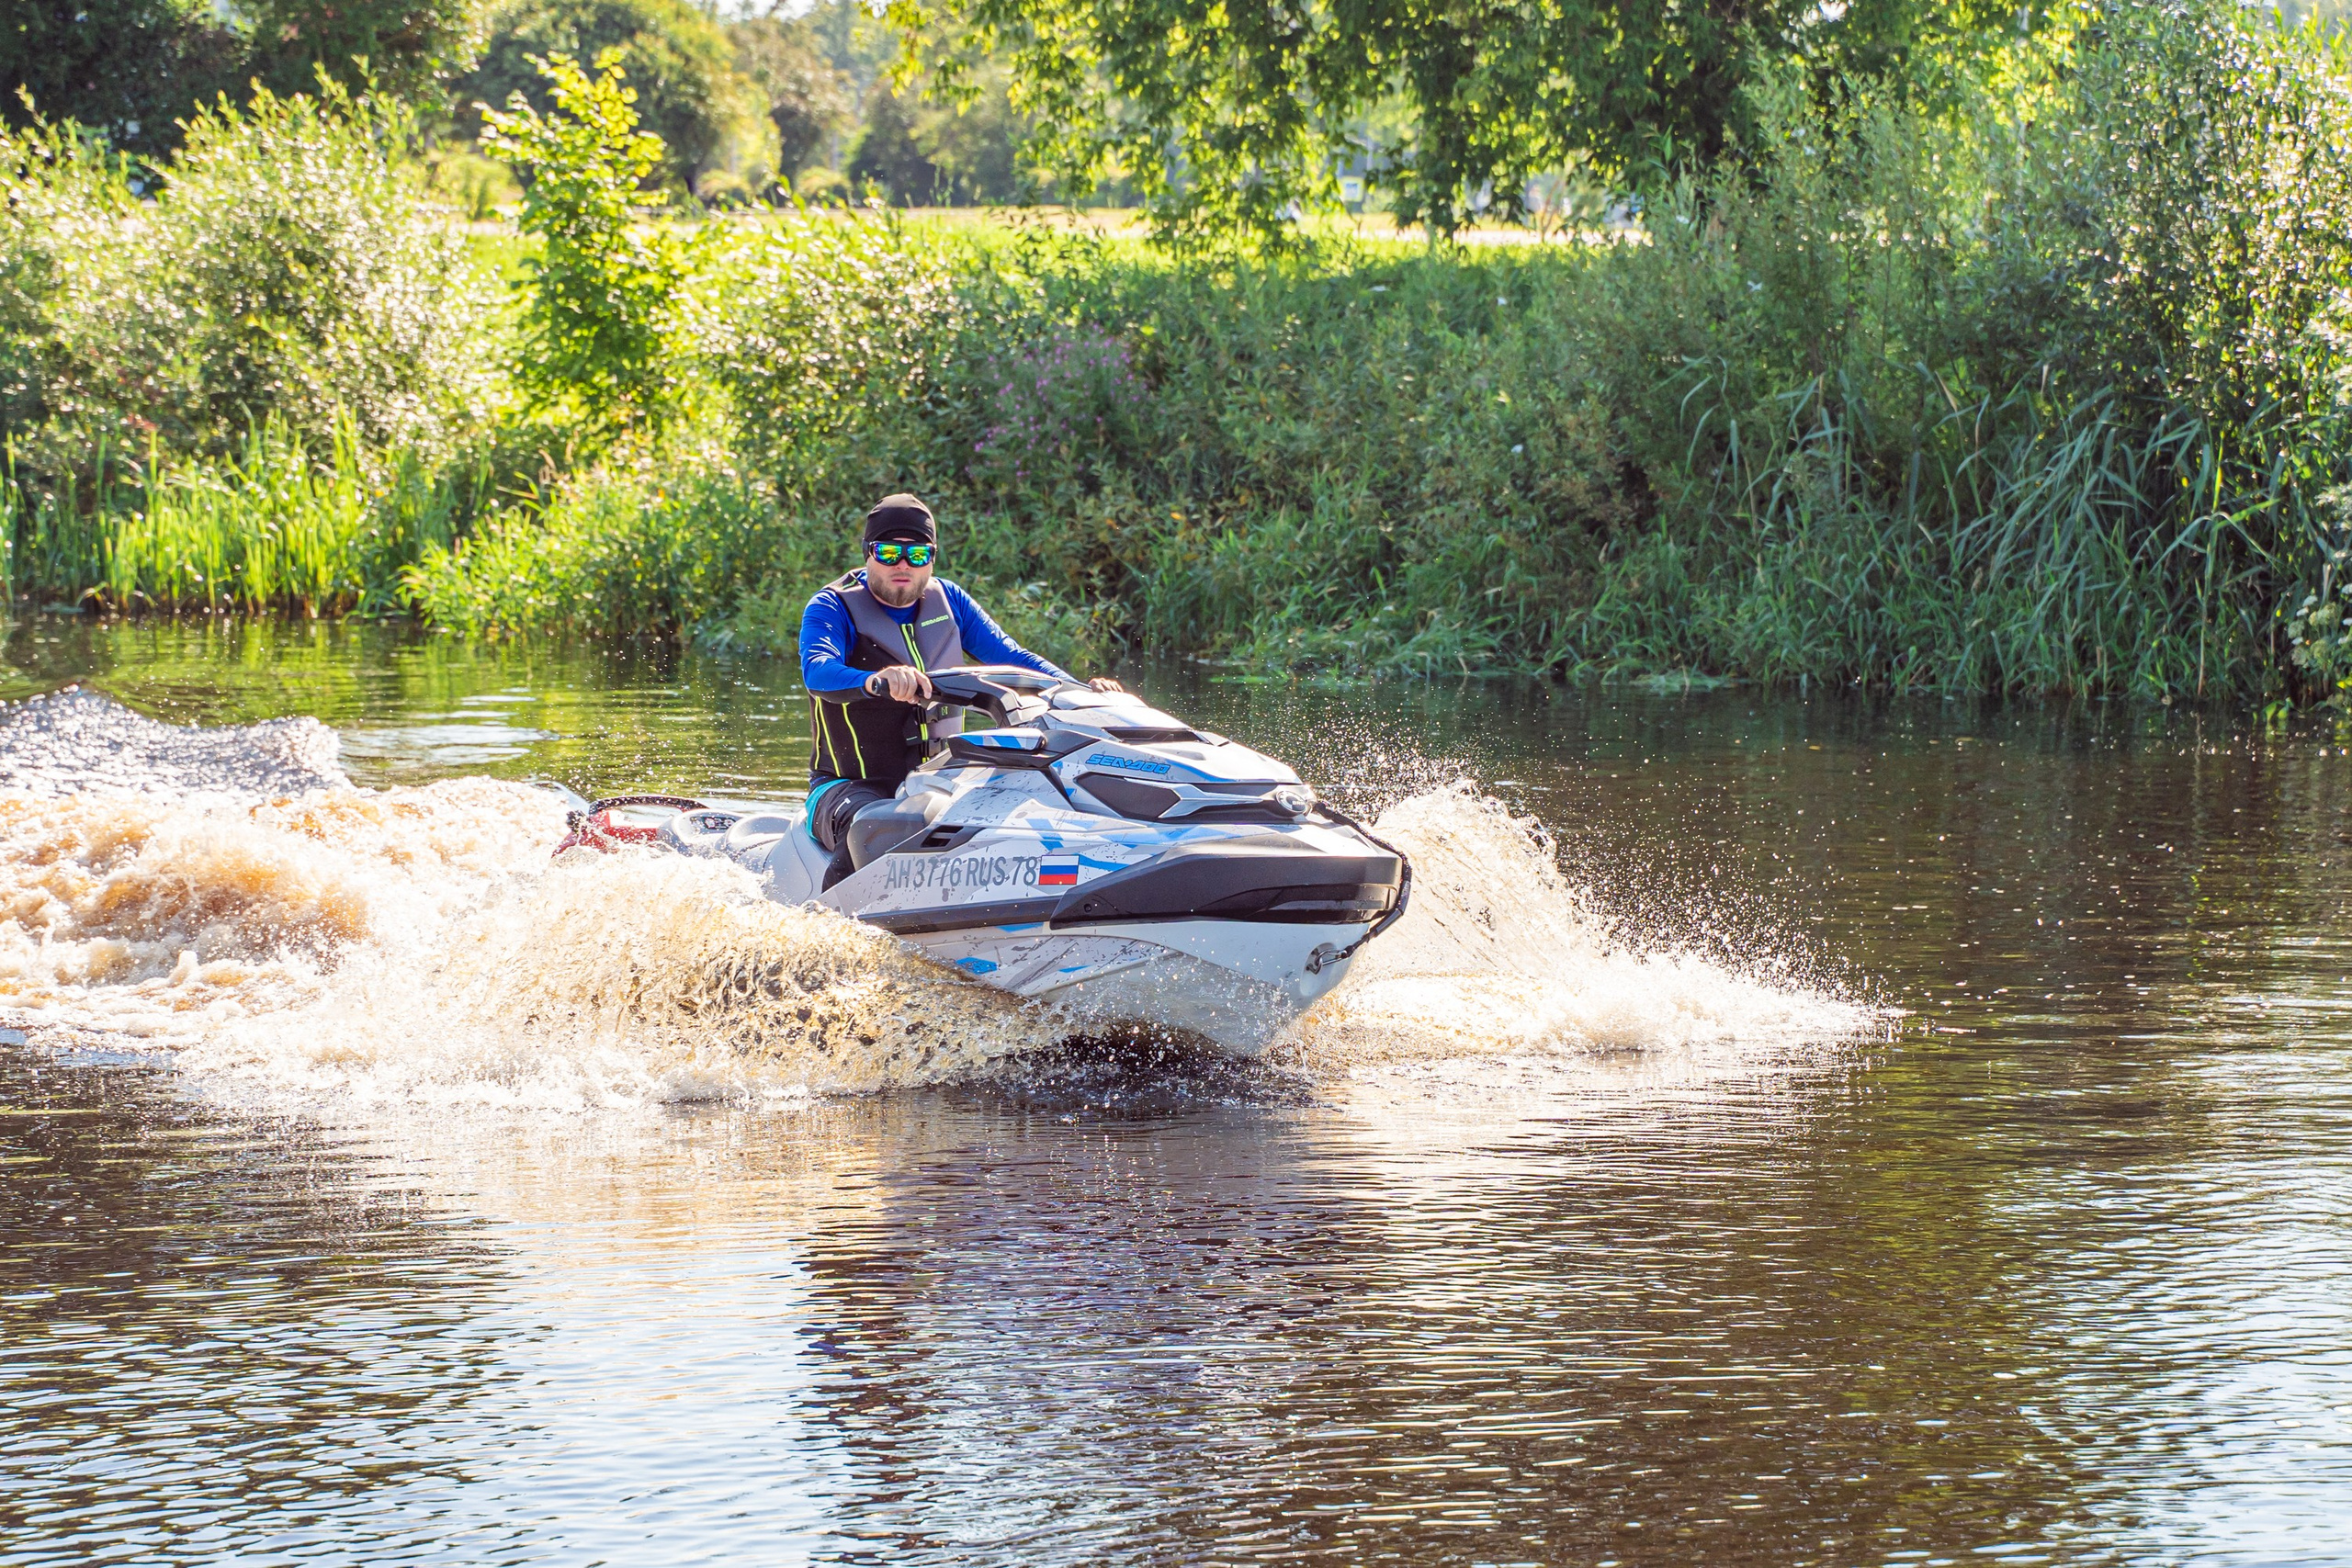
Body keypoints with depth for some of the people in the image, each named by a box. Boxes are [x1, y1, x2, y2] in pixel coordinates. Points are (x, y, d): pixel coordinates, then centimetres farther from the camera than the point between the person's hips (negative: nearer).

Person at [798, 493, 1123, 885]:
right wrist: (877, 681, -49)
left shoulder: (947, 600, 9)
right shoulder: (832, 608, -7)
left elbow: (1008, 656, 7)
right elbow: (817, 671, -27)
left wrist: (1082, 689, -10)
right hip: (851, 788, -5)